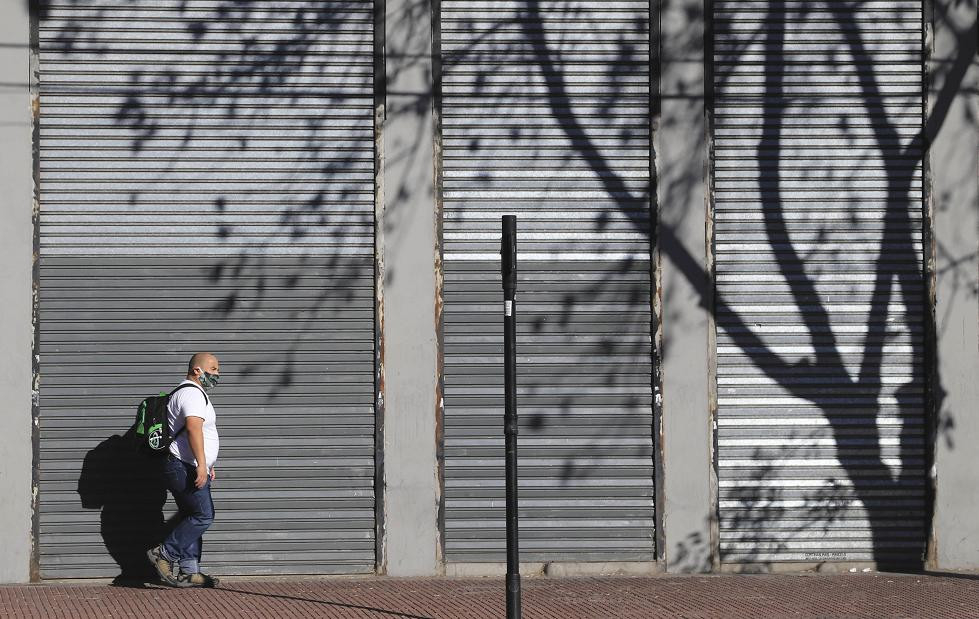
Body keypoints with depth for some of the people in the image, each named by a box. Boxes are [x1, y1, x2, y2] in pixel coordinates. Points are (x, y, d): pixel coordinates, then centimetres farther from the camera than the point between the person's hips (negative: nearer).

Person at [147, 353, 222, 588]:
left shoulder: (196, 394, 23)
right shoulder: (191, 394, -13)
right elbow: (193, 428, -26)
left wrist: (207, 465, 32)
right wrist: (201, 465, -32)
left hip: (193, 470, 11)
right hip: (185, 469, -11)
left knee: (192, 519, 10)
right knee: (203, 516, -13)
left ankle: (189, 571, 10)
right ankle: (163, 554, -9)